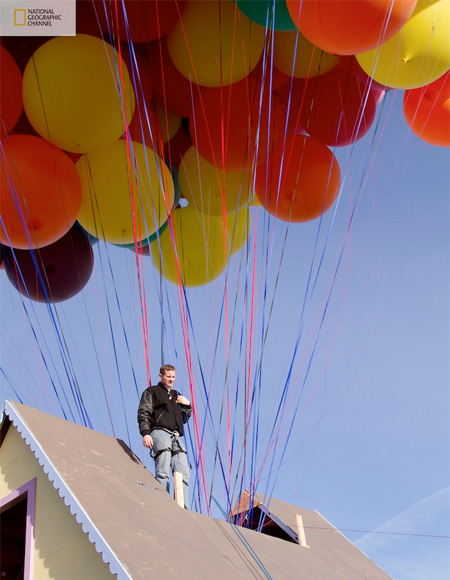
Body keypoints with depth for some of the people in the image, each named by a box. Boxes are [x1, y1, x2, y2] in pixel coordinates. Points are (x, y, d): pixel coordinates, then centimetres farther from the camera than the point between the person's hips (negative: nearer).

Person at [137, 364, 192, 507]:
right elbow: (143, 413, 0)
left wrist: (188, 405, 14)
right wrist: (145, 433, -14)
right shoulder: (151, 392, 12)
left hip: (177, 437, 6)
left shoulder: (176, 395, 29)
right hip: (160, 433, -6)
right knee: (163, 472, -15)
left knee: (183, 474, -4)